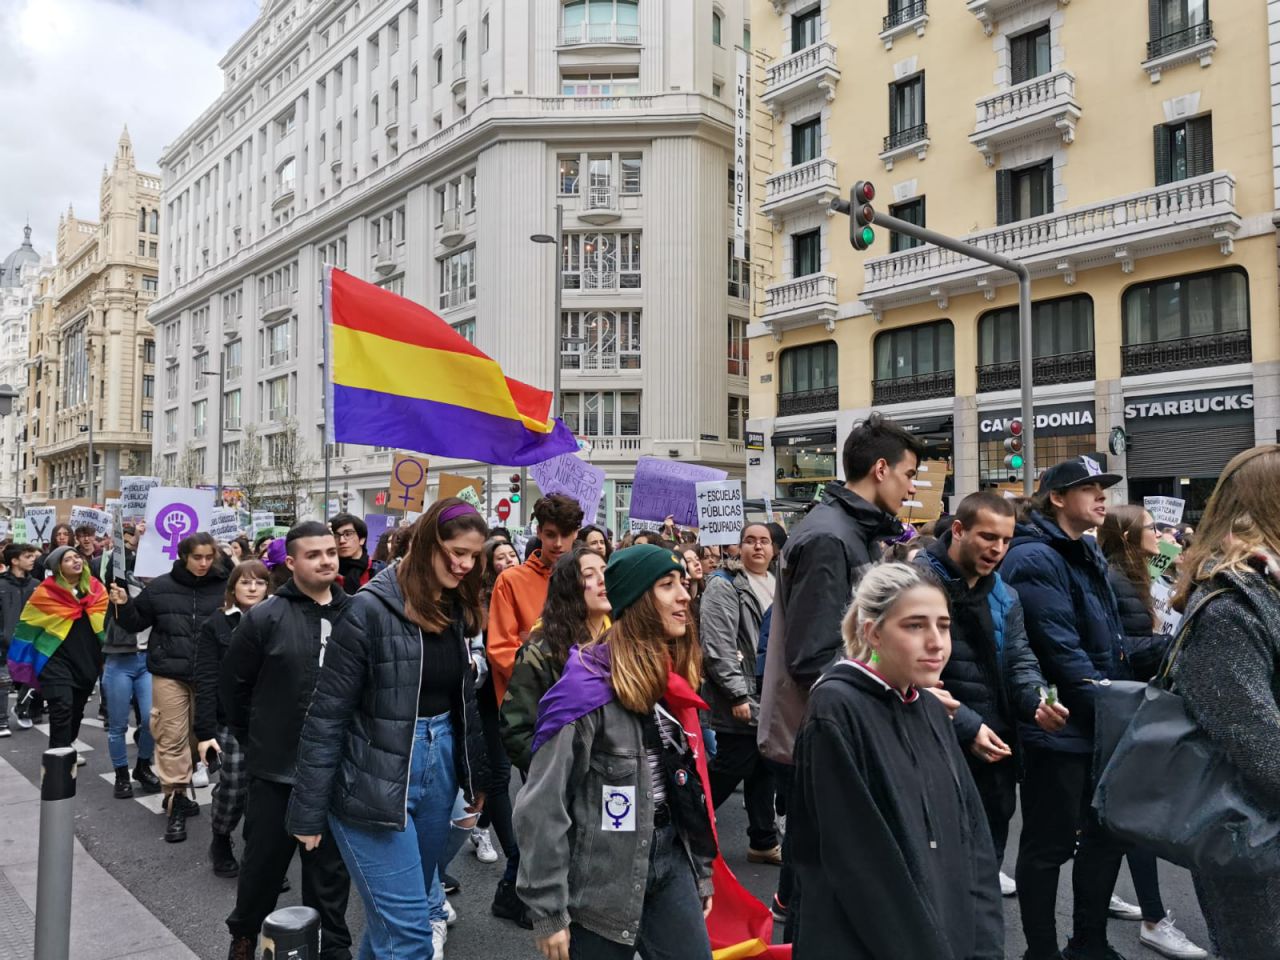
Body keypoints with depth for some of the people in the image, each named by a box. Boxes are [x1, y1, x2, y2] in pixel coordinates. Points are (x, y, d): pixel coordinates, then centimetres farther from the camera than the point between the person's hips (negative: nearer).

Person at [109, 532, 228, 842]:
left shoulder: (224, 588, -3)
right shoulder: (160, 587, 1)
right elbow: (136, 623, 9)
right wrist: (124, 605, -7)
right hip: (169, 672, -1)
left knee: (198, 735, 13)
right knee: (172, 737, -3)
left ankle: (178, 791, 33)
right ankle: (176, 800, 3)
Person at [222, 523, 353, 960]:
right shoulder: (264, 617, -8)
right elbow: (232, 685, 0)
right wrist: (255, 741, 6)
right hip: (276, 770, -1)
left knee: (331, 868, 13)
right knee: (264, 862, 16)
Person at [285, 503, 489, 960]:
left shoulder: (456, 609, 5)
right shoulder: (371, 609, -17)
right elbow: (327, 714, -15)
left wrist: (476, 776, 14)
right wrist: (309, 812, -12)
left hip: (438, 765, 7)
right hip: (375, 782, -6)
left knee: (393, 910, 20)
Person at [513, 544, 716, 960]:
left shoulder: (673, 679, 5)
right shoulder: (589, 686, -19)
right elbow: (542, 805, -18)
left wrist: (702, 872, 16)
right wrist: (548, 911, -15)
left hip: (671, 855, 7)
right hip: (601, 878, -6)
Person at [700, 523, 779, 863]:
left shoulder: (778, 587, 14)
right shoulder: (725, 586, -10)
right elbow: (717, 646, -17)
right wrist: (738, 694, -19)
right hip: (742, 701, -7)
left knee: (763, 771, 15)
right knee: (727, 772, -3)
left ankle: (764, 842, 26)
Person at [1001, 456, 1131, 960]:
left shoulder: (1088, 555, 15)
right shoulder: (1035, 558, -16)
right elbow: (1060, 650, -21)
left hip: (1098, 724, 9)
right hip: (1058, 726, -9)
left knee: (1107, 833, 18)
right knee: (1050, 845, 4)